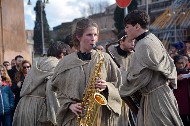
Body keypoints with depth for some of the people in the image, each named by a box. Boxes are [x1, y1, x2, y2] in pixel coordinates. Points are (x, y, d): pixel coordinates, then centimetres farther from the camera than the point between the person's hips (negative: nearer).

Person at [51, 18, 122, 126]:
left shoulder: (104, 58, 3)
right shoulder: (66, 62, 4)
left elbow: (117, 84, 7)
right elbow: (61, 92, 8)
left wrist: (106, 87, -12)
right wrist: (70, 105, -8)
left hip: (101, 116, 0)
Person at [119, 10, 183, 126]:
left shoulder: (143, 45, -17)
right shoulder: (153, 39, 14)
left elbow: (138, 78, -18)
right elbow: (170, 64, 19)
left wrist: (121, 91, -6)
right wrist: (172, 82, 22)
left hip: (155, 97, -10)